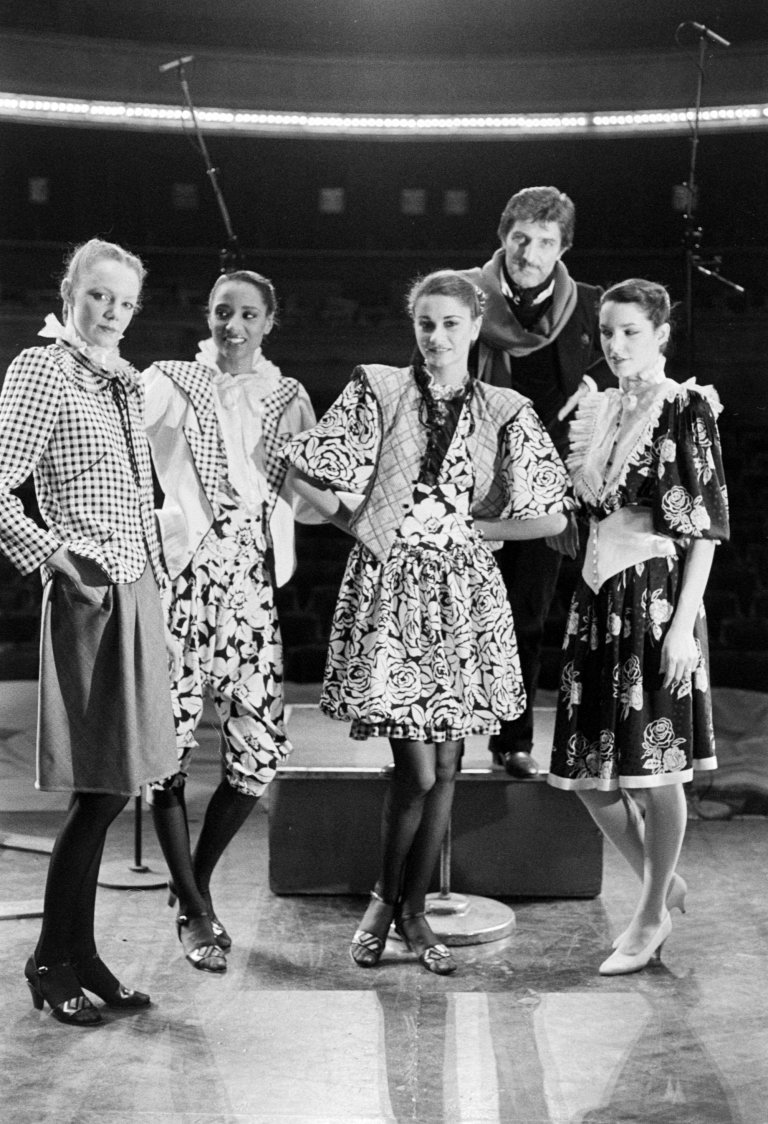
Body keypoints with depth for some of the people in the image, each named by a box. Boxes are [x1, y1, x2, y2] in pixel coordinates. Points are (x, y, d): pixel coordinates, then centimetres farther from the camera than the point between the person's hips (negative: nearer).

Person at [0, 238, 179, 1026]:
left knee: (113, 787, 11)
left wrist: (154, 570, 12)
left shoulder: (122, 381, 16)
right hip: (90, 597, -8)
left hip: (137, 592, 8)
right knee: (100, 791, -4)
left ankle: (78, 952, 23)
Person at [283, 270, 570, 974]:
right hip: (388, 587, -2)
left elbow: (552, 517, 1)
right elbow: (305, 473, 3)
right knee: (417, 769, -5)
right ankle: (385, 898, 20)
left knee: (445, 766, 6)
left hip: (463, 593, 2)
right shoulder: (377, 390, 2)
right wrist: (360, 523, -5)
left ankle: (414, 909, 24)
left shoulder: (506, 412, 5)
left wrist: (466, 526, -2)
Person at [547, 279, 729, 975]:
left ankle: (652, 918, 19)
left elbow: (707, 526, -10)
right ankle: (662, 883, 30)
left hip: (657, 594, -6)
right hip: (599, 593, 7)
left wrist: (685, 622, -15)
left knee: (655, 767, 1)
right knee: (588, 768, 7)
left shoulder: (688, 408, -4)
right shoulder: (596, 410, 15)